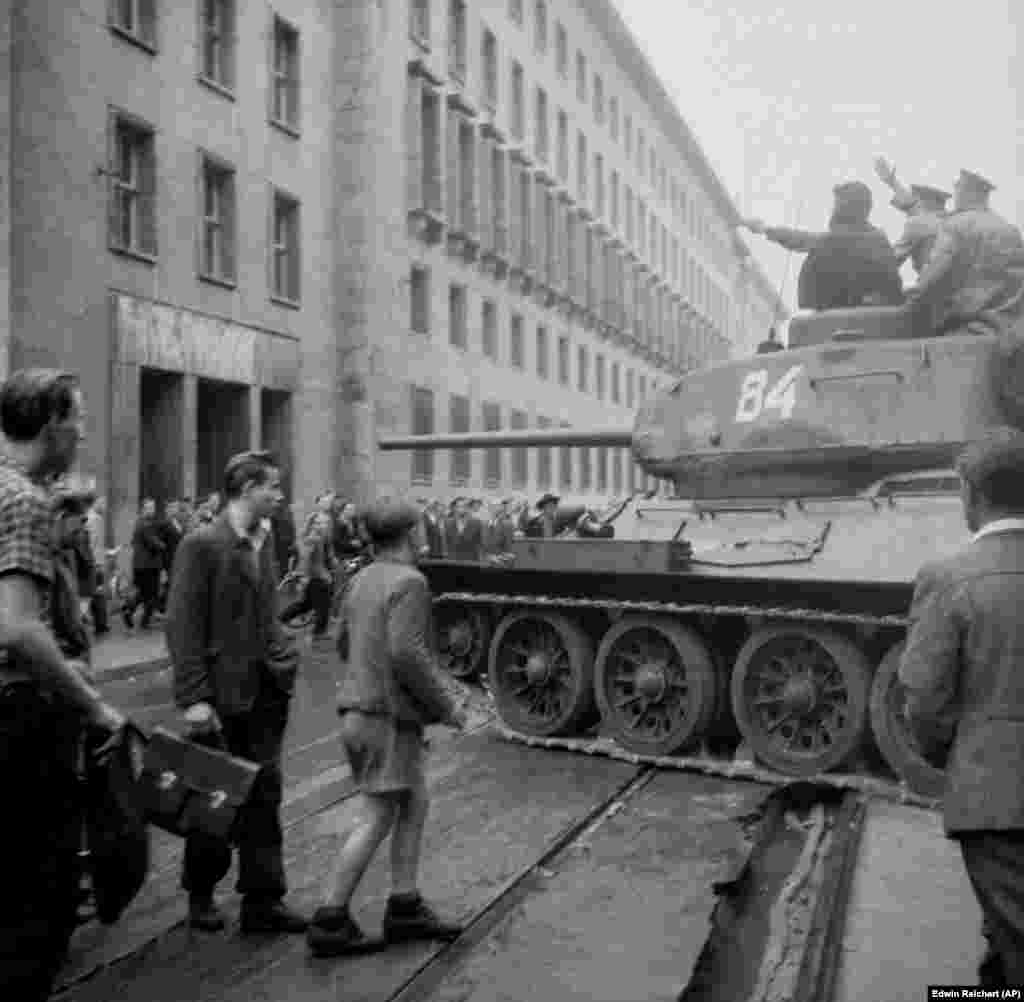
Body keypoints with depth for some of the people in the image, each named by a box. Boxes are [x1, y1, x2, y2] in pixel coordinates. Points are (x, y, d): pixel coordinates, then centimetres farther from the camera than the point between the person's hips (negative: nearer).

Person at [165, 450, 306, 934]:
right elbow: (182, 626, -16)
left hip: (266, 689, 6)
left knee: (263, 795, 9)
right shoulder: (201, 544, -14)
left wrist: (285, 658, 5)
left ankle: (262, 901, 20)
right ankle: (200, 894, 32)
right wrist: (194, 698, -19)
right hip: (222, 694, -6)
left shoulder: (263, 538, 7)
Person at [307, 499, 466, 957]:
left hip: (361, 709, 9)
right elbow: (407, 653, -25)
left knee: (415, 804, 15)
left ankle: (405, 908, 22)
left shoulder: (362, 579, 10)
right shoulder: (408, 581, -16)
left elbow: (345, 647, 18)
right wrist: (444, 705, -16)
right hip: (387, 716, -9)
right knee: (377, 819, 0)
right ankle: (330, 921, 7)